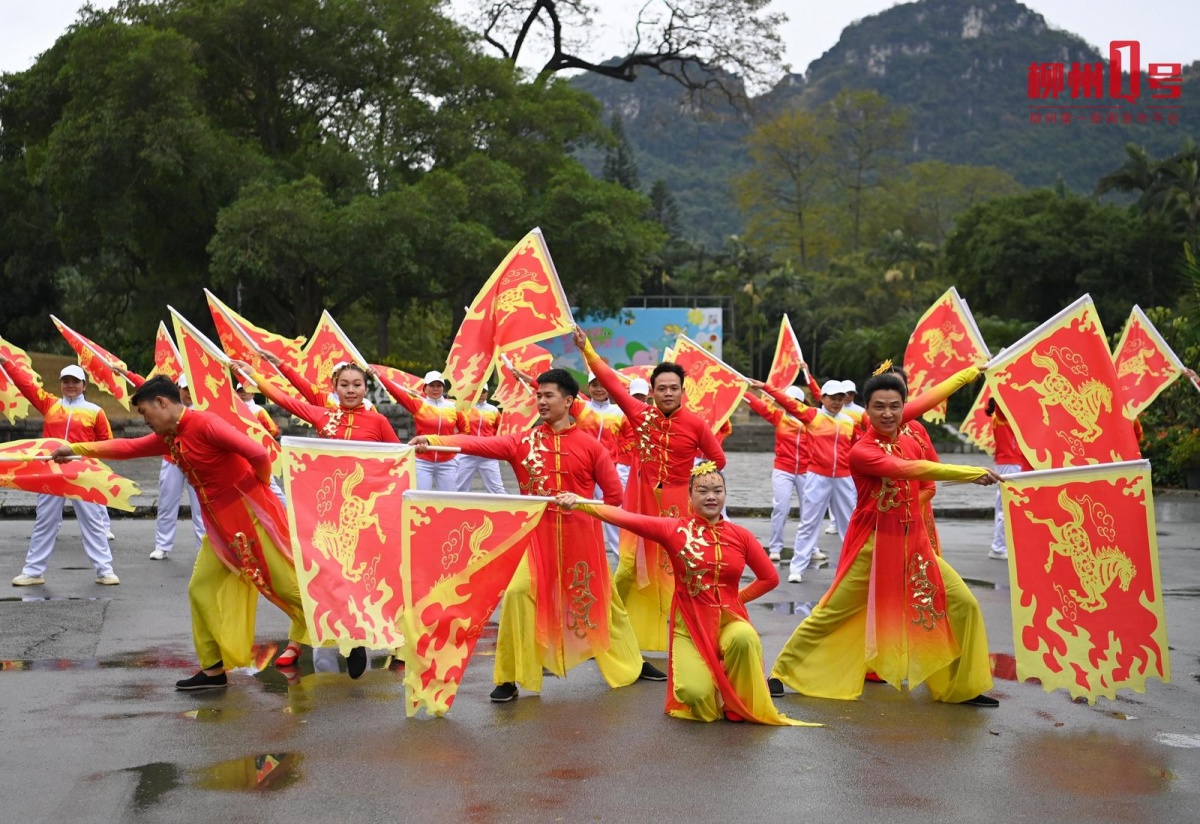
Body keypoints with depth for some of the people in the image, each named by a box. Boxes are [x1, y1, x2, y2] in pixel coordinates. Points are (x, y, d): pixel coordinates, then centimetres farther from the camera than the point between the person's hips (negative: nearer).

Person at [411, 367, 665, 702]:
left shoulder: (591, 446, -2)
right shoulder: (523, 442, -1)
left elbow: (614, 495, 3)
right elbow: (480, 444, -15)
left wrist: (583, 510, -1)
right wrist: (434, 440, -27)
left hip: (580, 537, 0)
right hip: (536, 536, 0)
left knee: (601, 599, 13)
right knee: (517, 594, -15)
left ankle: (632, 664, 33)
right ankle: (509, 678, -5)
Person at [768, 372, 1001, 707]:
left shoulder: (912, 444, 4)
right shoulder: (861, 451, -17)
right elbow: (908, 470, -32)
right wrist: (974, 473, -35)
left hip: (914, 545, 6)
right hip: (873, 547, -6)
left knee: (964, 604, 1)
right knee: (832, 613, 0)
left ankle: (964, 687, 13)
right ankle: (783, 672, 16)